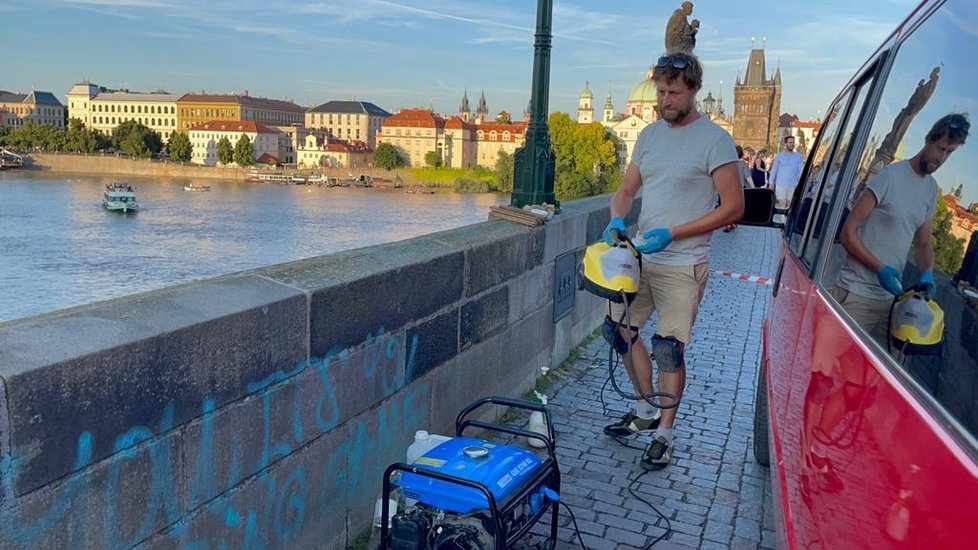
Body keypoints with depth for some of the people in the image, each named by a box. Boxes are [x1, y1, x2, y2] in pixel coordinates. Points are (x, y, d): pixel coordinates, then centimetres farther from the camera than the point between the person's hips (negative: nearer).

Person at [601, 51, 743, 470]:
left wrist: (672, 234, -19)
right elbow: (627, 190, 15)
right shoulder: (650, 134, 10)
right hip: (640, 257, 7)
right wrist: (616, 220, -9)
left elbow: (733, 207, -12)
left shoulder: (714, 140, -9)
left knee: (669, 350, -3)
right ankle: (646, 411, 31)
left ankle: (663, 435, 13)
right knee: (622, 330, 13)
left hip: (682, 266, -7)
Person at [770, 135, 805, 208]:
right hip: (781, 185, -1)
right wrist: (771, 182, 3)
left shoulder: (799, 156, 4)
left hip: (793, 185, 1)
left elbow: (801, 170, 1)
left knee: (790, 206, 8)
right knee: (782, 206, -5)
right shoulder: (779, 156, 3)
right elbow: (774, 170, 6)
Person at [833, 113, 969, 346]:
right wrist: (881, 268, -17)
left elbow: (923, 244, 20)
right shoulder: (890, 176, -9)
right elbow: (848, 233, -11)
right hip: (857, 295, -7)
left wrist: (927, 272, 0)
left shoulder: (932, 188, 14)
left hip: (891, 298, 7)